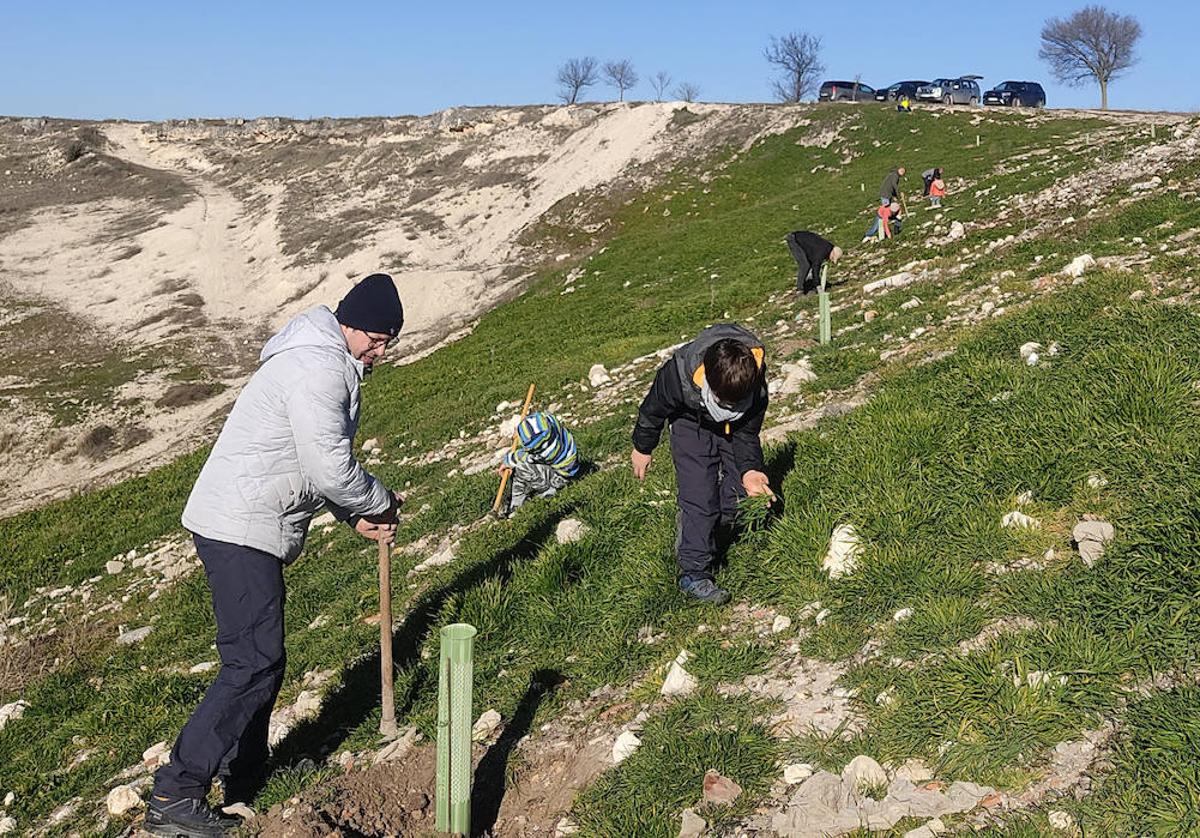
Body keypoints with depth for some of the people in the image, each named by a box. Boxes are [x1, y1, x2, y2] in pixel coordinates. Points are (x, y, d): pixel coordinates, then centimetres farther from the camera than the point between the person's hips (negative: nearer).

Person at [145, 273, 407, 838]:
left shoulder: (332, 365, 17)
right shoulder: (319, 367, -18)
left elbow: (321, 464, 23)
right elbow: (330, 470, -22)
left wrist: (358, 515, 10)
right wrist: (382, 502, -4)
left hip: (248, 528, 11)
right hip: (238, 530, -11)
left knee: (258, 661, 17)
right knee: (254, 664, -12)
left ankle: (245, 782, 29)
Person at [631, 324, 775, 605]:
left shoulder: (755, 380, -34)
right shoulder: (678, 374, -41)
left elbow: (747, 432, -18)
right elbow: (653, 410, -17)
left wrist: (749, 469, -34)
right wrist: (643, 448, -2)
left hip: (733, 428, 3)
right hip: (692, 424, -3)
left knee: (744, 492, -1)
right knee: (699, 498, -15)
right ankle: (693, 573, -9)